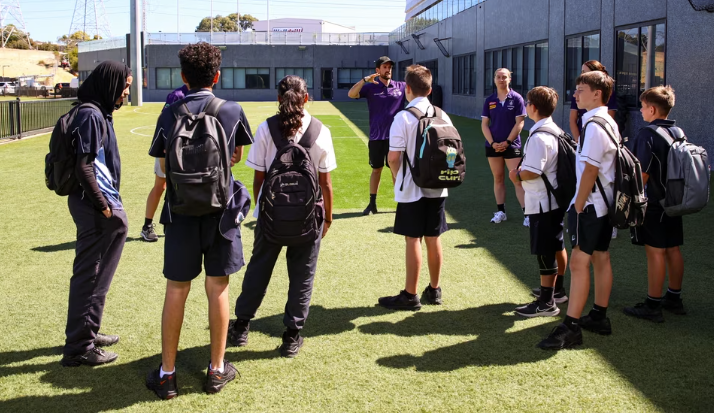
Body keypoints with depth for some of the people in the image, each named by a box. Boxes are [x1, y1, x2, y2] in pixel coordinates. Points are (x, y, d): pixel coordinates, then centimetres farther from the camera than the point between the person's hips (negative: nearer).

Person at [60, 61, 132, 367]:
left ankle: (87, 333, 33)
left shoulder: (99, 113, 14)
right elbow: (83, 167, -21)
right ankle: (78, 348, 7)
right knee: (89, 276, -2)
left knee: (95, 275, 20)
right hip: (93, 206, -10)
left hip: (100, 203, 10)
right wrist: (104, 207, -18)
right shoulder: (91, 115, -16)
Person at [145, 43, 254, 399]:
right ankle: (217, 369, 18)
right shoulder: (232, 111, -3)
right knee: (217, 289, 9)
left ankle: (167, 373, 14)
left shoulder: (170, 114, -4)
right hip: (221, 212, 0)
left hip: (181, 213, 0)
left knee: (176, 291, 7)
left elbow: (164, 168, 1)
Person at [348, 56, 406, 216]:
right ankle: (372, 204, 16)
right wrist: (364, 80, -30)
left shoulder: (401, 86, 2)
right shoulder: (370, 87, -3)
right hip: (376, 136, -1)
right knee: (376, 169, 9)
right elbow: (351, 94, -16)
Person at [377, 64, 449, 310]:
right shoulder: (442, 116, 2)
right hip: (437, 188, 5)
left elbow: (393, 157, -16)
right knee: (433, 239, 14)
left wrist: (398, 178, 3)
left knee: (413, 240, 2)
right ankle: (434, 290, 25)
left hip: (412, 189, -5)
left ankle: (410, 296, 10)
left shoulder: (403, 117, -14)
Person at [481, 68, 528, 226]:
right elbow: (484, 124, 5)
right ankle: (501, 211, 16)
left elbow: (519, 123, -7)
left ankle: (527, 213, -6)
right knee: (498, 178, 8)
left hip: (512, 145, -3)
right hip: (493, 145, 3)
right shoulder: (489, 100, 6)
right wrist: (492, 143, -8)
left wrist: (507, 142, -12)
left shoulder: (516, 98, -3)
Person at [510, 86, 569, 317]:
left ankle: (546, 303, 4)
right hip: (555, 197, 10)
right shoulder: (556, 131, 8)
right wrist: (521, 172, 10)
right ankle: (557, 289, 36)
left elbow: (533, 171, -28)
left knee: (544, 252, -3)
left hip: (542, 202, -10)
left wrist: (517, 175, -9)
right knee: (556, 246, 21)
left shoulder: (539, 137, -23)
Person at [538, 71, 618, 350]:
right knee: (601, 258, 15)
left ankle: (571, 327, -6)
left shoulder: (594, 125, -18)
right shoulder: (609, 122, 12)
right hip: (605, 201, 10)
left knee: (579, 262, -8)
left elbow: (590, 170, -21)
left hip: (590, 203, -10)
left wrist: (578, 205, -15)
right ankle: (599, 316, 26)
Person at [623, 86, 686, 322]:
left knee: (655, 252, -3)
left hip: (653, 204, -8)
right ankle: (674, 299, 26)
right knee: (673, 250, 15)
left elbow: (643, 174, -21)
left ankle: (652, 306, 3)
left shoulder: (647, 134, -16)